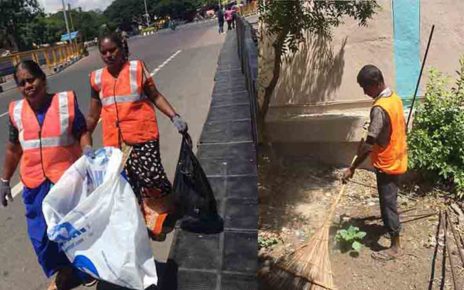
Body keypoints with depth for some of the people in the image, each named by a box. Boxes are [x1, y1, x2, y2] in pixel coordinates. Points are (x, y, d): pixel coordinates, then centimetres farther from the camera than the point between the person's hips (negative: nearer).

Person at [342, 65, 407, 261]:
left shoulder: (379, 108, -27)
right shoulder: (395, 98, 3)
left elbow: (369, 144, -29)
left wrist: (352, 168, -23)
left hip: (387, 164, -9)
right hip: (397, 159, 9)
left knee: (388, 203, 2)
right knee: (389, 200, 25)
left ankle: (395, 247, 13)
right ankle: (391, 226, 44)